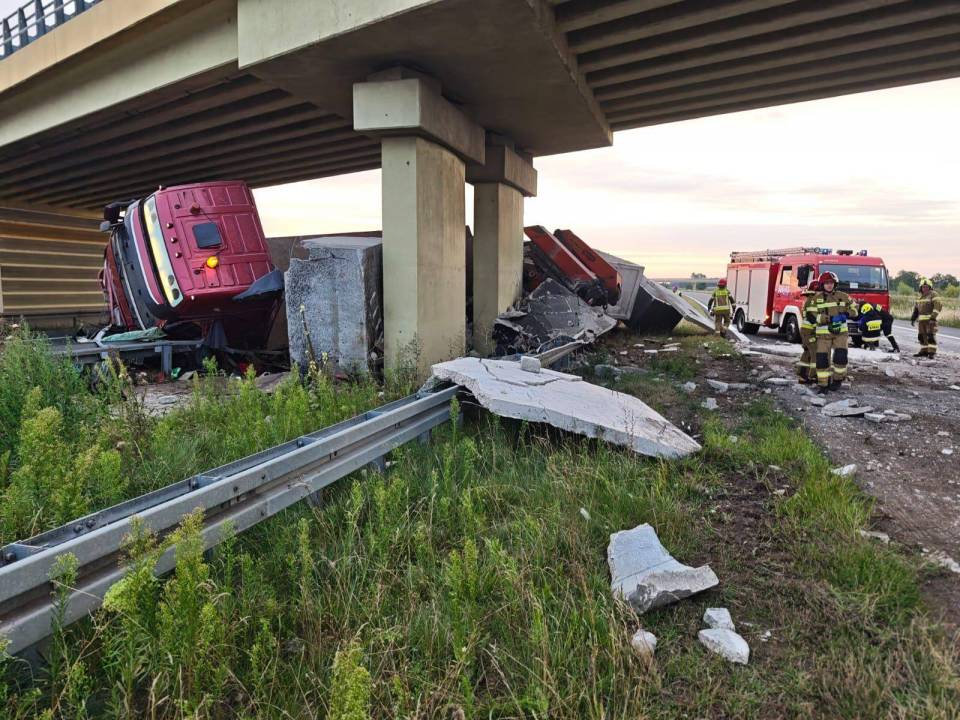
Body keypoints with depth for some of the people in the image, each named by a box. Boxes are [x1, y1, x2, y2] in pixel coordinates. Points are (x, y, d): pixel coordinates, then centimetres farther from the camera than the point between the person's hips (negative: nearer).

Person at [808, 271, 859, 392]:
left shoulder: (843, 296, 7)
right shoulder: (816, 299, 0)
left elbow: (855, 309, 13)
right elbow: (811, 316, -9)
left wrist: (845, 314, -9)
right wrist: (830, 318, -19)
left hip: (841, 332, 1)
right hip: (823, 333, -1)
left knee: (840, 356, -9)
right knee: (822, 358, -5)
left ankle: (838, 379, 13)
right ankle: (823, 384, 6)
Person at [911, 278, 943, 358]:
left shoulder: (933, 295, -7)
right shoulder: (921, 296, 15)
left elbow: (938, 306, -17)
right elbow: (916, 308, 22)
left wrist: (933, 317, -25)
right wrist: (913, 318, 17)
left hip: (930, 319, -7)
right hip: (922, 319, 7)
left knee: (931, 336, -11)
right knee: (922, 336, 10)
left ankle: (932, 353, -12)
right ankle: (924, 351, 18)